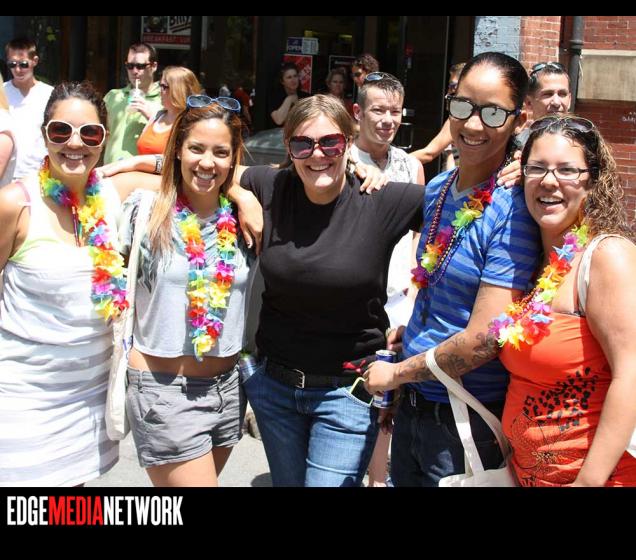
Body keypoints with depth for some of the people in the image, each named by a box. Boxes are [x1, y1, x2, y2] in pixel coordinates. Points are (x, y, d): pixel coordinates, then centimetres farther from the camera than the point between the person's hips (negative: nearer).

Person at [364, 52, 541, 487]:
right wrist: (407, 333, 5)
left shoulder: (513, 211, -19)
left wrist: (396, 373, -12)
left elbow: (483, 341, -23)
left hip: (468, 423, -7)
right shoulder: (437, 190, 3)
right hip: (412, 404, 7)